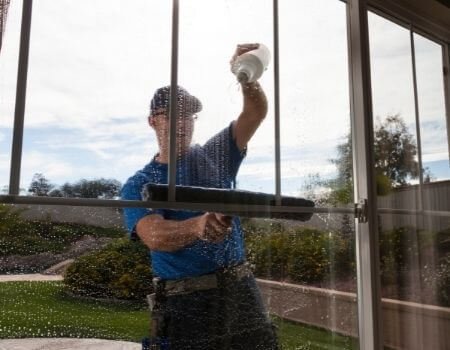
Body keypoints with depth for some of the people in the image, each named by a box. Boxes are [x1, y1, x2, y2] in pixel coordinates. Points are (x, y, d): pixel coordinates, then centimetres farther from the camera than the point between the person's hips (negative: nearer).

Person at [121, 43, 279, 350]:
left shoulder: (215, 156, 8)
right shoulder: (138, 185, 0)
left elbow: (256, 113, -3)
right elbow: (155, 236, -18)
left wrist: (247, 77, -23)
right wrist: (198, 226, -38)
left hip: (240, 289, 3)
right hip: (184, 301, -2)